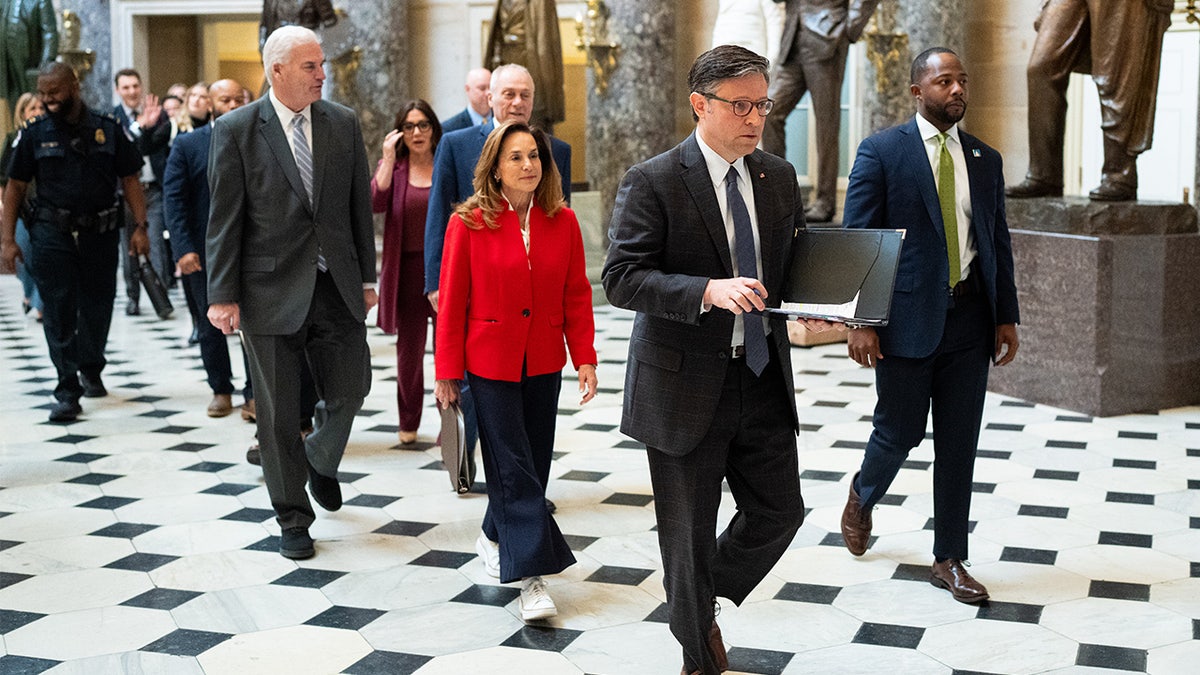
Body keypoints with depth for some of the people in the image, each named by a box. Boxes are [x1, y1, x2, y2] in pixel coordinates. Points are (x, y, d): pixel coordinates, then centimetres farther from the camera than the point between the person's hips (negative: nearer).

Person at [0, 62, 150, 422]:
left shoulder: (107, 129, 4)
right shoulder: (35, 133, 4)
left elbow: (130, 180, 5)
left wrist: (140, 226, -4)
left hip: (100, 233, 1)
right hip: (53, 233, -1)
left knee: (97, 307, 10)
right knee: (59, 312, -5)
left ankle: (91, 370, 34)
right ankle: (68, 390, -2)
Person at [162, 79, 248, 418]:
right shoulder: (187, 145, 1)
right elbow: (173, 199, -5)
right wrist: (184, 248, -15)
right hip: (203, 251, 0)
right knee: (211, 324, 11)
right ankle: (221, 390, 26)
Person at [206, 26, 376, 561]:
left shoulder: (343, 123, 5)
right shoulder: (235, 130, -5)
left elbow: (360, 205, 9)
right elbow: (224, 219, -6)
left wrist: (367, 276, 7)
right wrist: (223, 295, -8)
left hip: (336, 284, 3)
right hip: (272, 289, -3)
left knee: (350, 387, 5)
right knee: (278, 412, 5)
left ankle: (321, 461, 38)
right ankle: (292, 518, 21)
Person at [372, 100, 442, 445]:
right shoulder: (393, 167, 6)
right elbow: (376, 202, -12)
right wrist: (388, 158, -15)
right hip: (408, 267, 1)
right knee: (409, 348, 9)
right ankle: (408, 423, 22)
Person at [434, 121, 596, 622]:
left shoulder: (563, 221, 0)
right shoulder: (469, 223, -9)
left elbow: (577, 294, 5)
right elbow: (452, 301, -5)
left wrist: (585, 358, 0)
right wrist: (447, 372, -4)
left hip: (543, 362, 4)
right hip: (491, 360, -4)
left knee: (534, 463, 12)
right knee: (513, 467, -4)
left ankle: (495, 537, 36)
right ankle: (531, 579, -1)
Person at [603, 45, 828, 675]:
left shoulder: (779, 177, 7)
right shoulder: (652, 181, -11)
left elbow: (796, 260, 18)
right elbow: (621, 277, -18)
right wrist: (709, 290, -31)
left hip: (763, 378, 5)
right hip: (686, 384, -5)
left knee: (780, 511, 11)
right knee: (689, 532, 8)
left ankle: (705, 598, 39)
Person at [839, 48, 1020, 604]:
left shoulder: (985, 160, 12)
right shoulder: (881, 152, -3)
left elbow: (998, 243, 14)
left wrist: (1007, 318, 7)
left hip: (969, 318, 4)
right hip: (908, 317, -4)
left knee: (959, 444, 7)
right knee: (899, 432, 4)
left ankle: (949, 559, 18)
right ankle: (863, 496, 37)